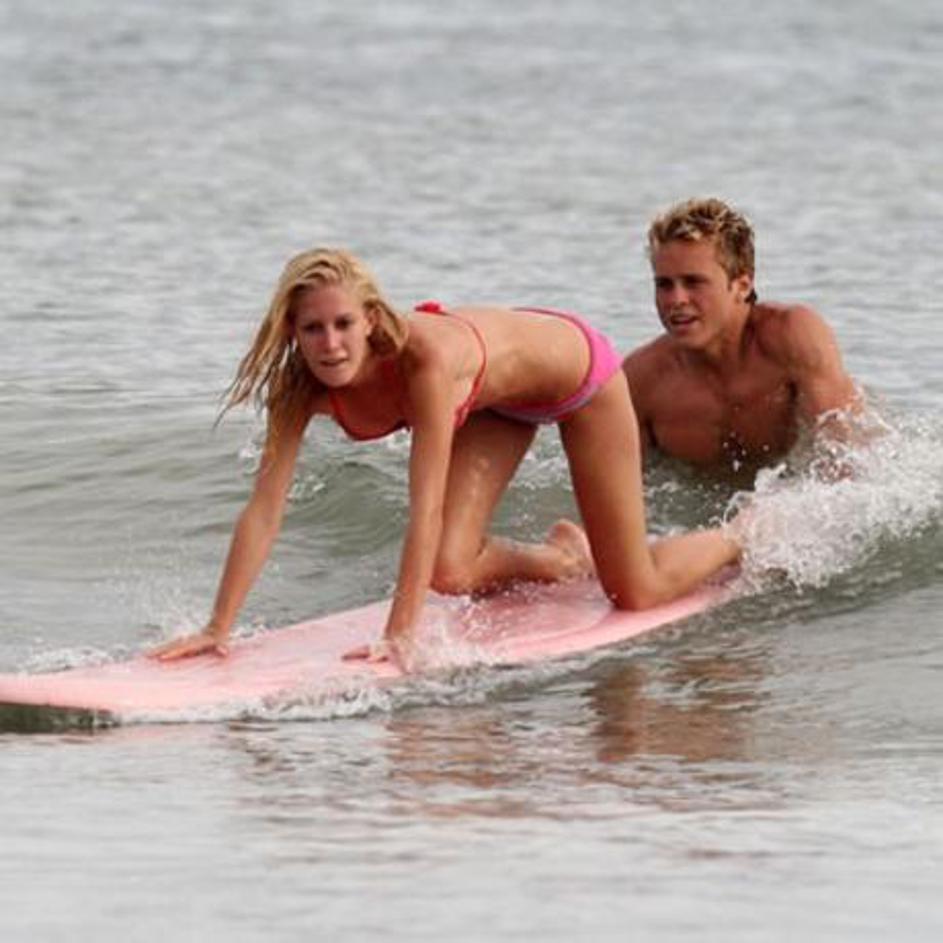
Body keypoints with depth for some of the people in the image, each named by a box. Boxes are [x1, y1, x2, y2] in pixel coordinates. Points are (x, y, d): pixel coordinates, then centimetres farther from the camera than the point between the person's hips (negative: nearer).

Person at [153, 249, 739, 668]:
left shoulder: (425, 357, -45)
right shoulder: (301, 386, -28)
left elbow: (427, 509, -46)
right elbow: (264, 509, -27)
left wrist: (400, 634, -51)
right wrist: (218, 629, -33)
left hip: (571, 366, -5)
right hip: (496, 397, 5)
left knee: (636, 596, 0)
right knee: (449, 573, -12)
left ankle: (739, 540, 33)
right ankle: (562, 557, 21)